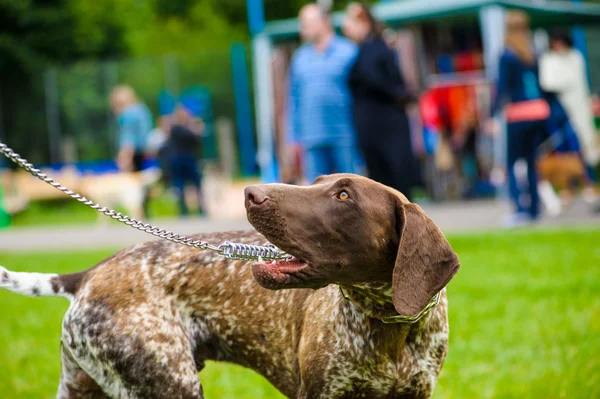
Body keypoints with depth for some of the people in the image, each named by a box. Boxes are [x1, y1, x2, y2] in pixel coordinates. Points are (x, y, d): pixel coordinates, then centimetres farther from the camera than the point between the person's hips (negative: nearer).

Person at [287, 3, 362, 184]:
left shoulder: (348, 52, 1)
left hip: (345, 139, -4)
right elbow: (294, 99, 15)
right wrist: (294, 138, 10)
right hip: (312, 140, 4)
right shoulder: (300, 58, 14)